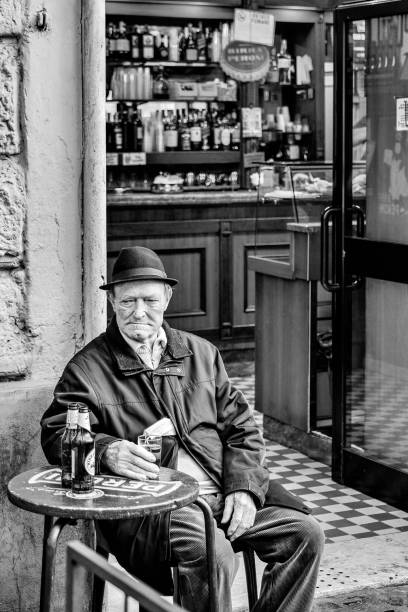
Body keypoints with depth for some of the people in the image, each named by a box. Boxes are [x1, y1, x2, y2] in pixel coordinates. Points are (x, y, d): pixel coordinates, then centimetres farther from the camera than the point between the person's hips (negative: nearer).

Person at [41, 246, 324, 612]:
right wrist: (107, 451, -28)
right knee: (211, 553, -33)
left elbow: (241, 428, 16)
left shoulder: (202, 353, 18)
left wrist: (243, 488, -1)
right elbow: (56, 434, -7)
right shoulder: (87, 369, 5)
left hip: (224, 496, 5)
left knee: (306, 533, -11)